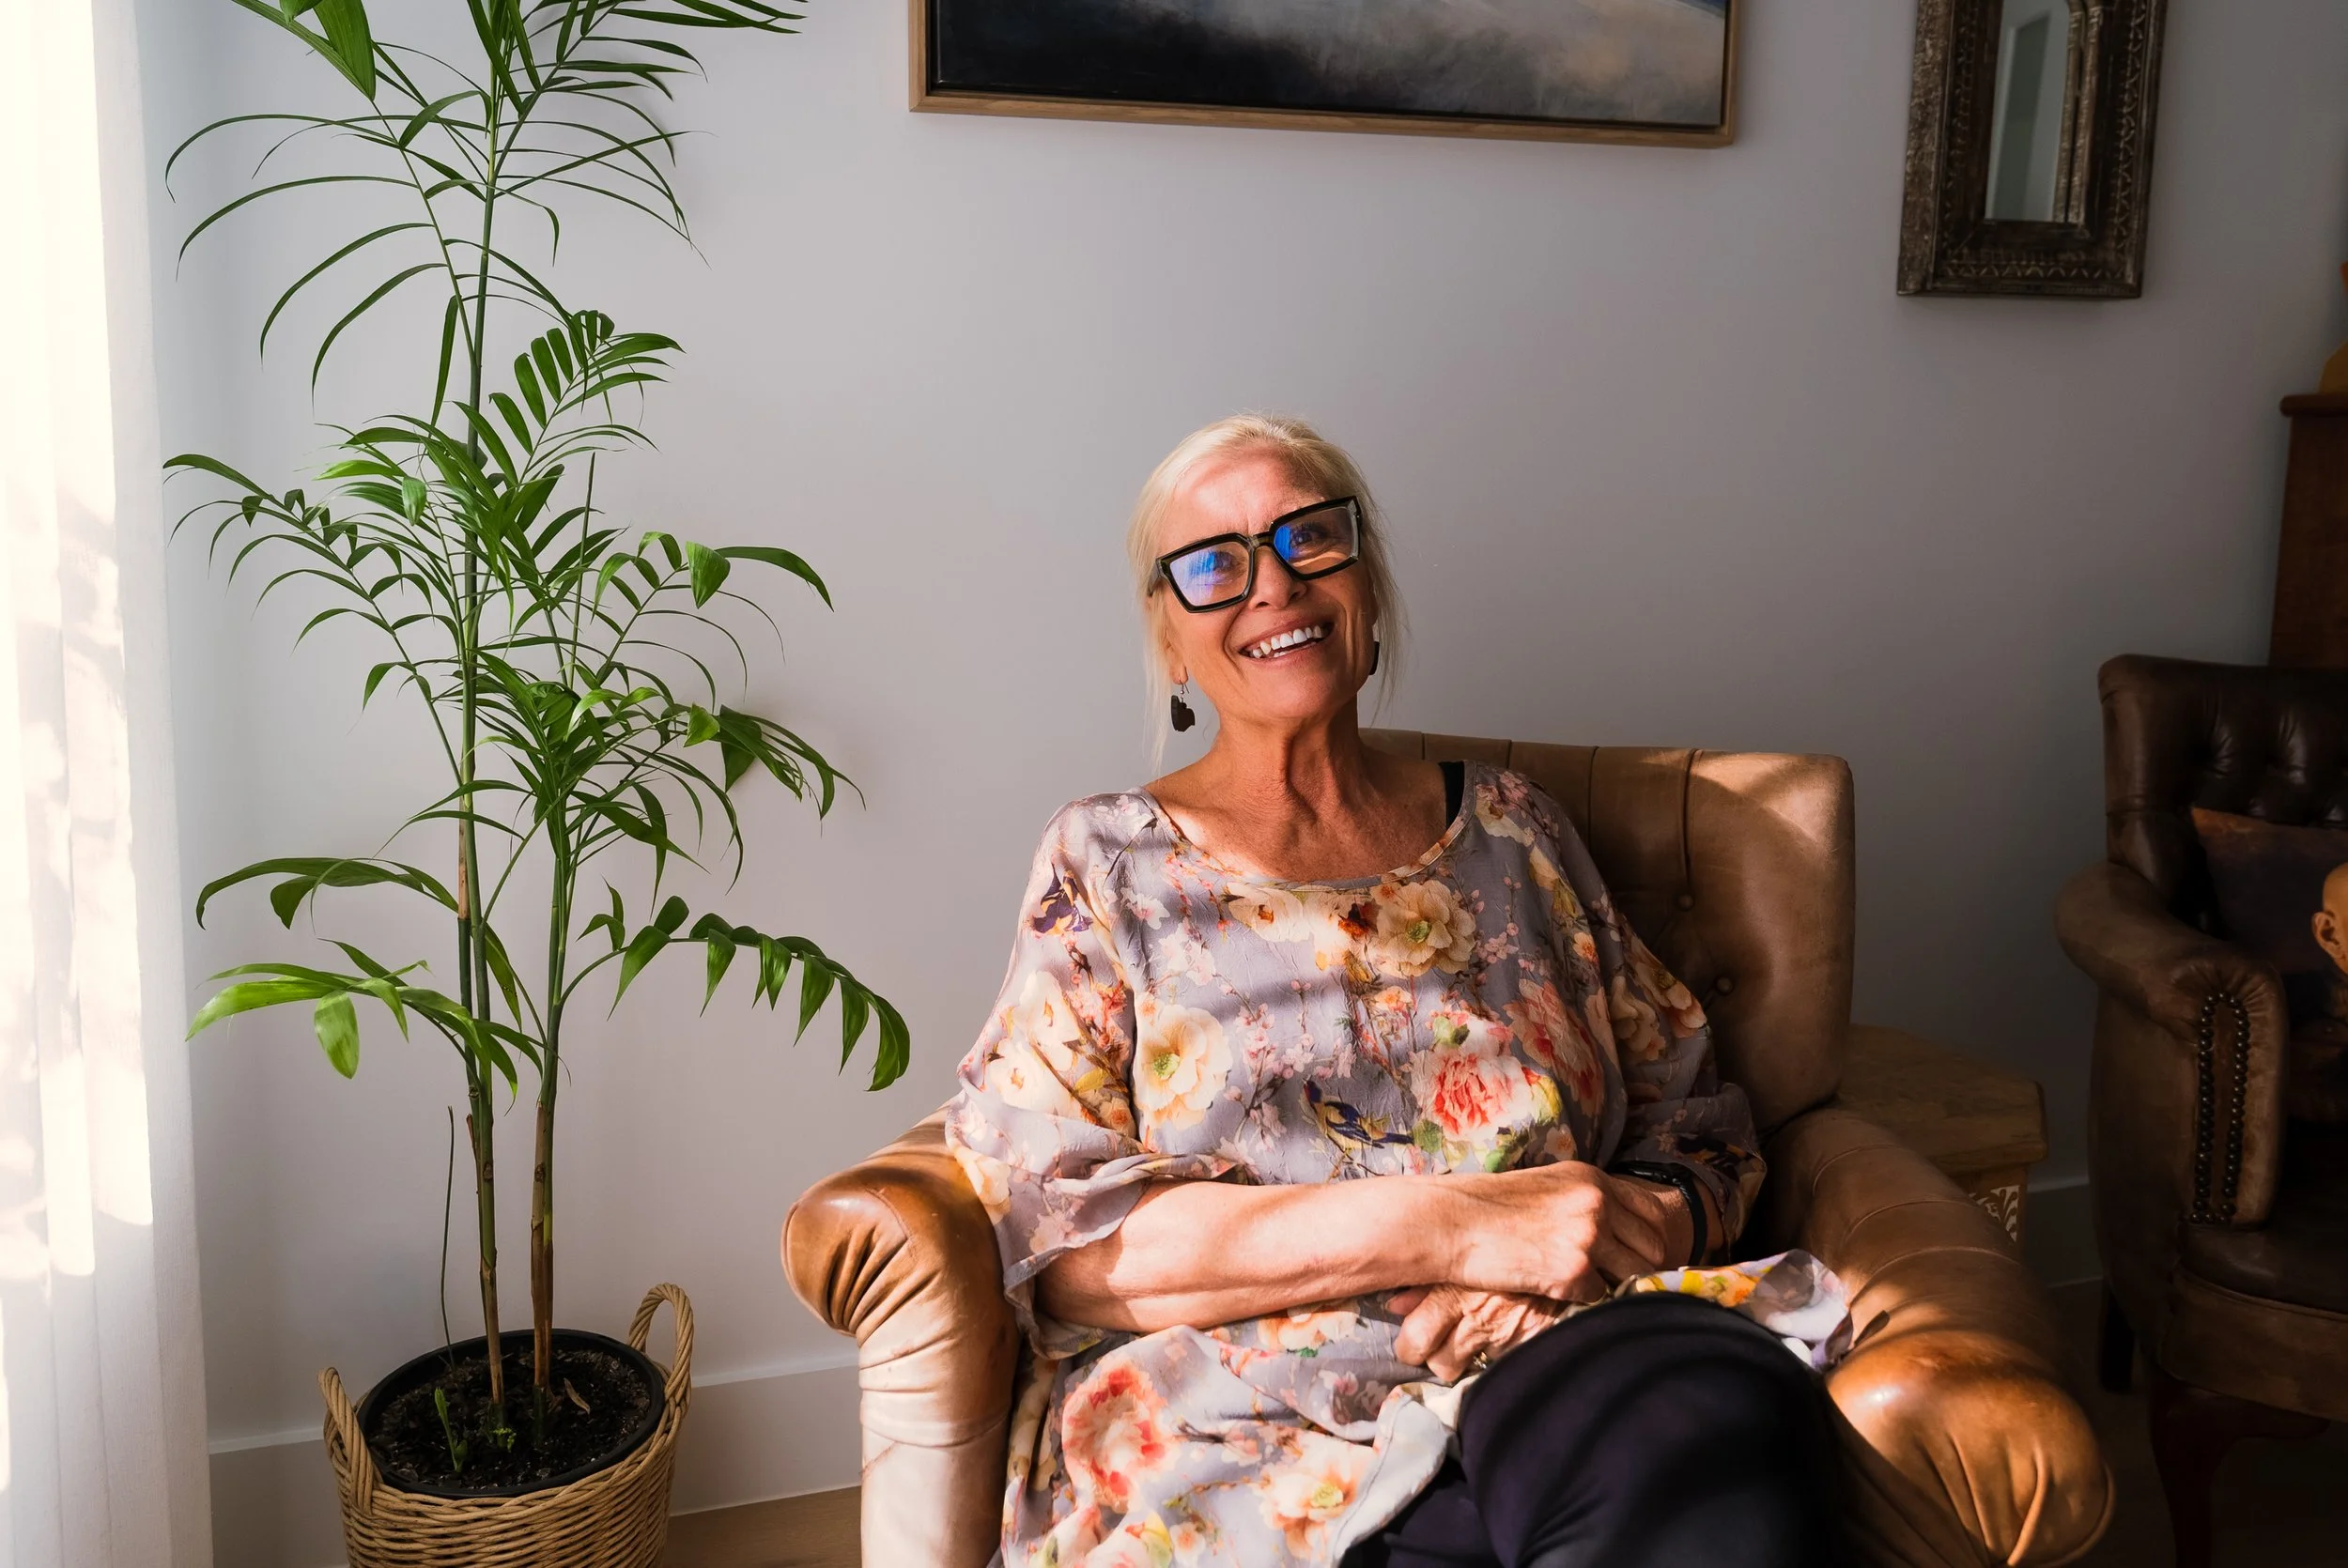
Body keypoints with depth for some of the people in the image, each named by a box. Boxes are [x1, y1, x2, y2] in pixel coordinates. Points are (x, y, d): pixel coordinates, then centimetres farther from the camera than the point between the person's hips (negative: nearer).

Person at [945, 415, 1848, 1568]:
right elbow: (1057, 1237, -4)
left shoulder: (1509, 829, 17)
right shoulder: (1105, 862, 9)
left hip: (1554, 1360, 3)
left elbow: (1702, 1140, 16)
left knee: (1723, 1415, -32)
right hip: (1246, 1420, -2)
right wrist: (1447, 1225, -13)